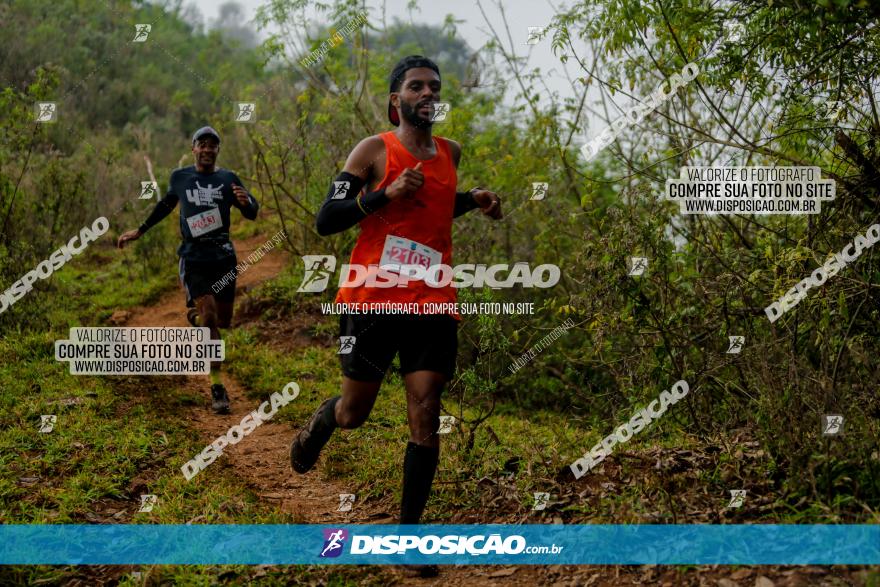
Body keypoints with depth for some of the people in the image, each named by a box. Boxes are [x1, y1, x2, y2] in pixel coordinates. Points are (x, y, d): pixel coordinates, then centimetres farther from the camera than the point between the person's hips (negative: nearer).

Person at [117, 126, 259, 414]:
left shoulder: (228, 179, 5)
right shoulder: (179, 177, 7)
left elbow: (252, 214, -2)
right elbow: (166, 204, 25)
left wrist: (246, 201, -26)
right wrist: (140, 231, 29)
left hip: (223, 258, 2)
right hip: (193, 258, -1)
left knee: (222, 321, 7)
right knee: (209, 319, -16)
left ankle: (196, 314, 45)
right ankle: (217, 387, -11)